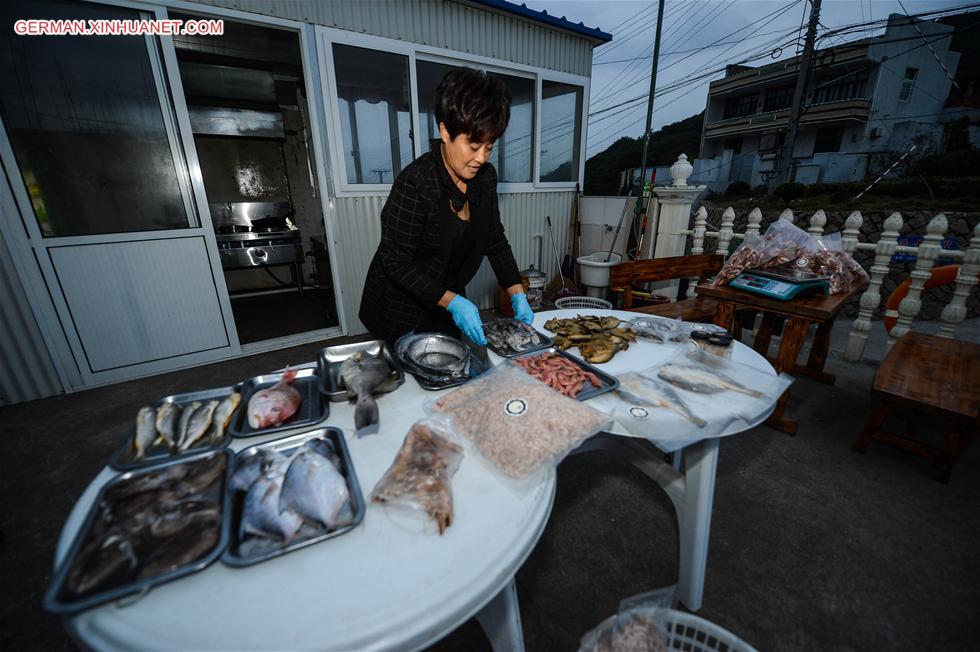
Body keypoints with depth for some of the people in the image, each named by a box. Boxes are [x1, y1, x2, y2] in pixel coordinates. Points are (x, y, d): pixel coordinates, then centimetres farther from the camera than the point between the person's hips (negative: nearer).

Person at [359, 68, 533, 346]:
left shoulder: (485, 177, -5)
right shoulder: (414, 183, -26)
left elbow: (495, 240, 3)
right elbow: (396, 263, -23)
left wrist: (517, 294, -6)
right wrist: (453, 302, -28)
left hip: (446, 305, 6)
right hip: (400, 312, -6)